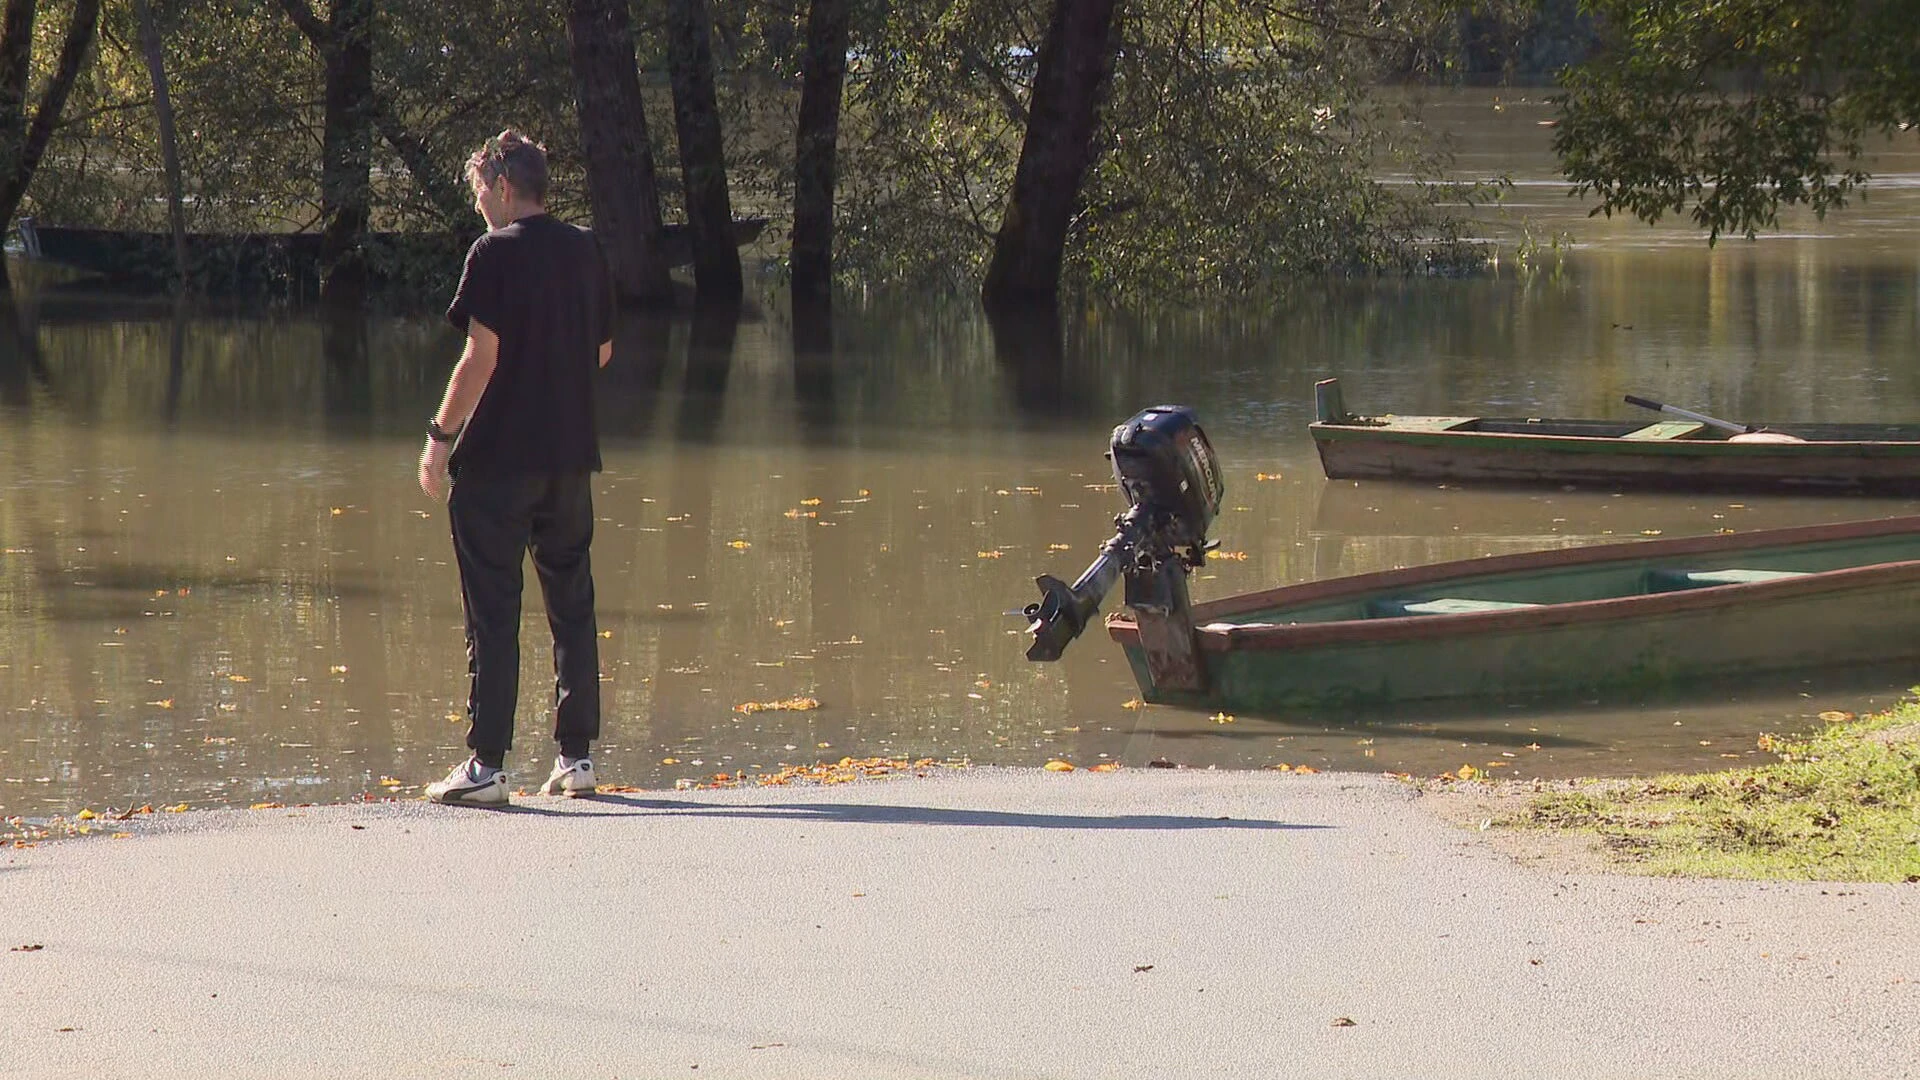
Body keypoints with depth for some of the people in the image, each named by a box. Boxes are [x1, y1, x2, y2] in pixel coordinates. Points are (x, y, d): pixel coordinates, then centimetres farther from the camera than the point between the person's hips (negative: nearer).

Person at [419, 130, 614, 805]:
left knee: (492, 613, -3)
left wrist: (441, 435, -9)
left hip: (498, 456, -6)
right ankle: (576, 756, 13)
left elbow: (482, 357, -15)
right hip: (571, 455, 6)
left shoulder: (495, 254, -10)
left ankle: (486, 765, -6)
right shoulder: (586, 251, 9)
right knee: (572, 608, 12)